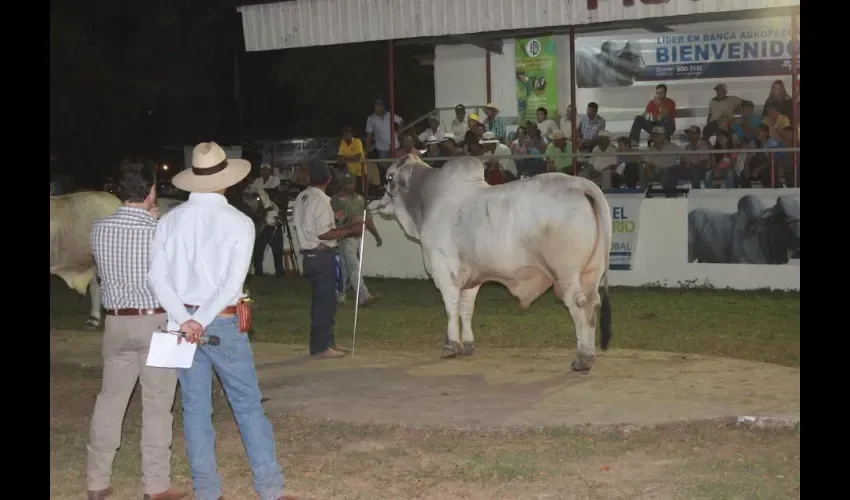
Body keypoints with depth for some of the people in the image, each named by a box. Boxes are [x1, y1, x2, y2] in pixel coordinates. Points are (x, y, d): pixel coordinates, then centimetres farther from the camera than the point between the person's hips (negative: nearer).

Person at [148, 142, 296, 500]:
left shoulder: (170, 220, 2)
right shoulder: (238, 222, -8)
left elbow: (157, 276, -6)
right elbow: (232, 282, -17)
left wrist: (185, 320, -13)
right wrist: (201, 322, -16)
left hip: (180, 322, 3)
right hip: (223, 322, -3)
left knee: (195, 409, 9)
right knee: (248, 405, 5)